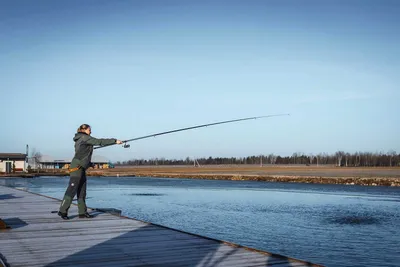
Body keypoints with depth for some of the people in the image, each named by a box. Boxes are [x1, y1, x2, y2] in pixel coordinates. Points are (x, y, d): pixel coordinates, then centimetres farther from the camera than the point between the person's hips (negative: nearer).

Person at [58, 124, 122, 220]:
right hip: (76, 167, -10)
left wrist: (89, 163, 21)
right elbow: (100, 142, -14)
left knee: (82, 191, 8)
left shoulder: (79, 140, 20)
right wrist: (115, 141, -13)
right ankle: (62, 211, -5)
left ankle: (82, 212, 9)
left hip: (81, 168, 10)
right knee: (72, 190, -9)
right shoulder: (85, 138, -7)